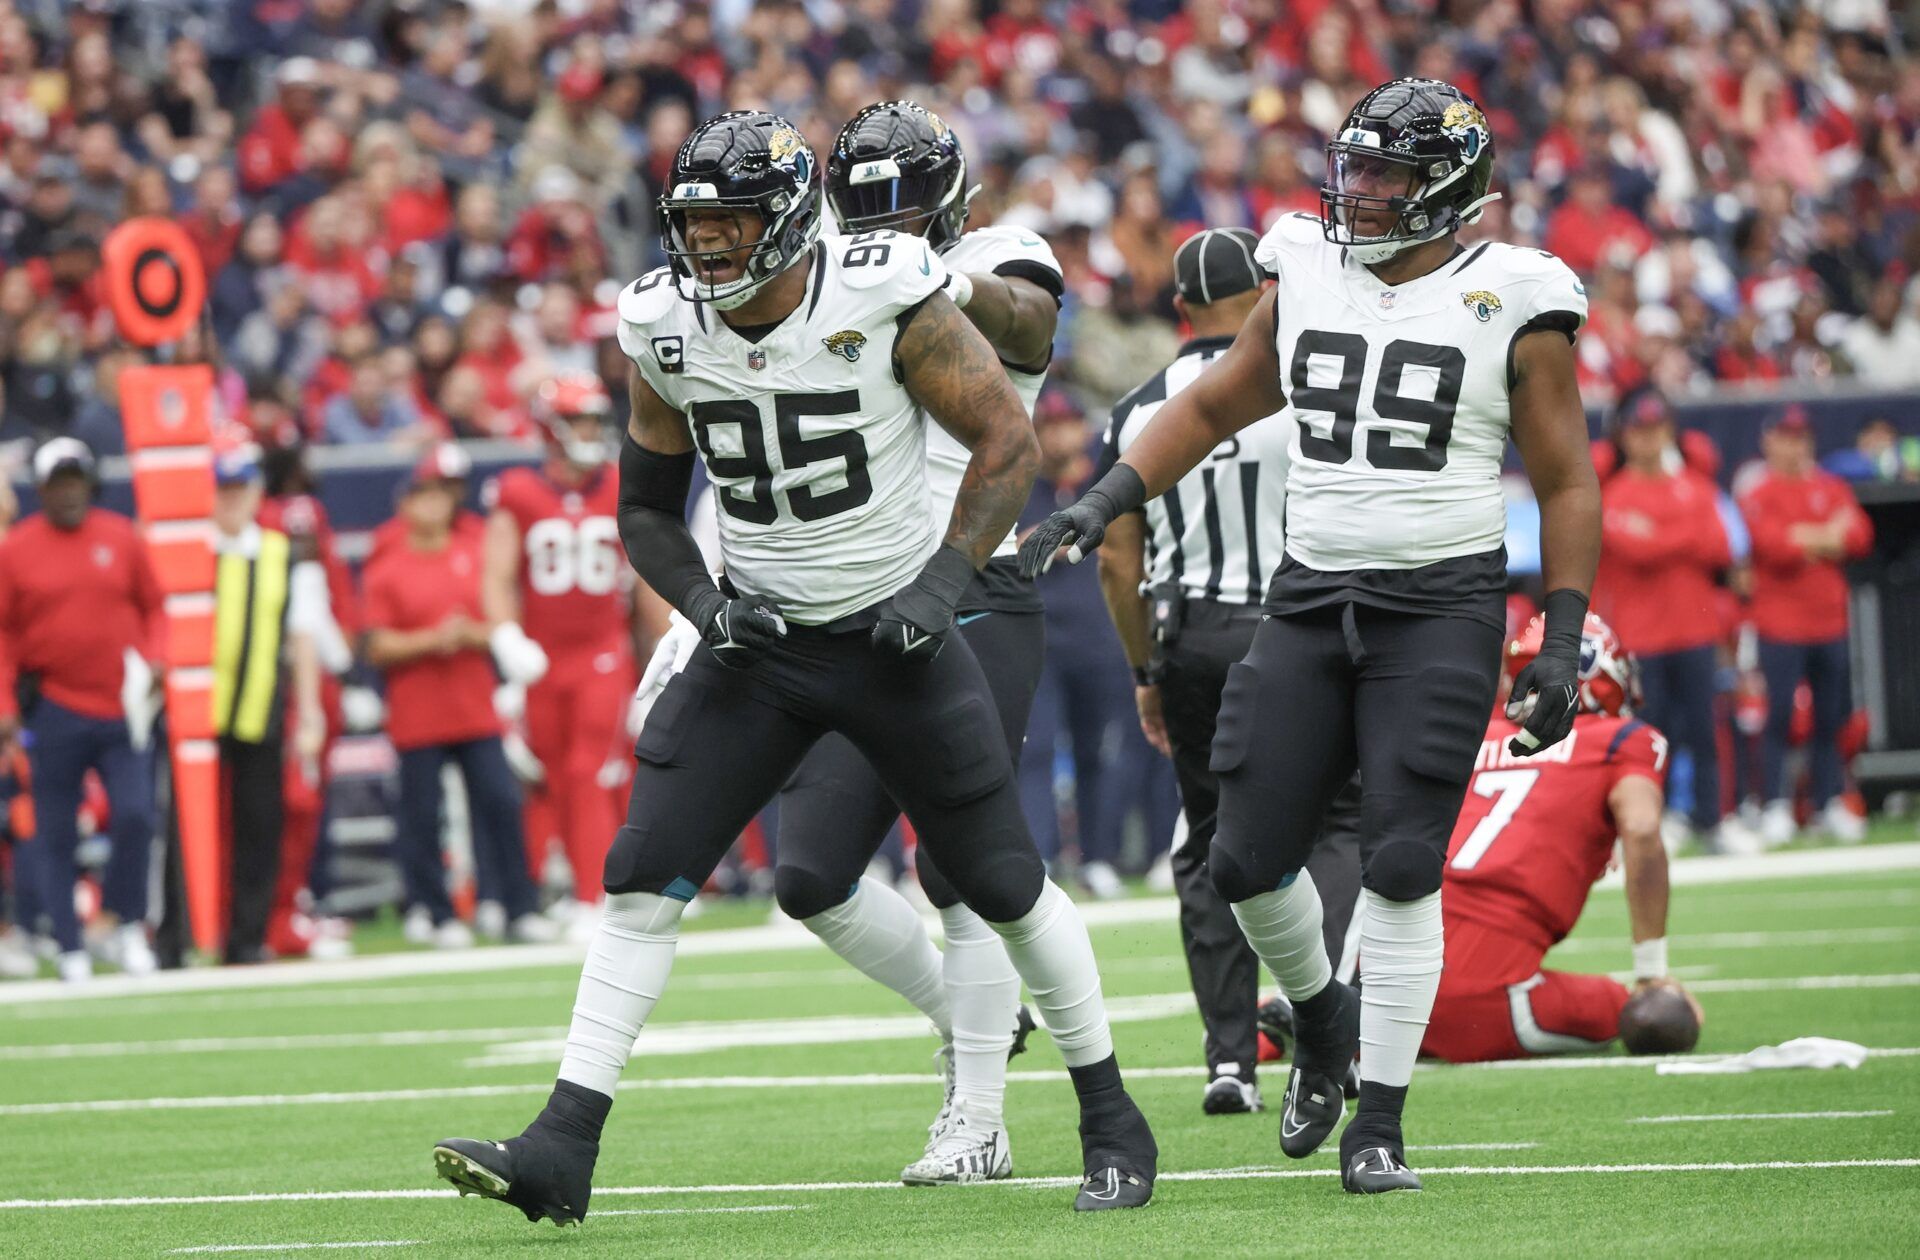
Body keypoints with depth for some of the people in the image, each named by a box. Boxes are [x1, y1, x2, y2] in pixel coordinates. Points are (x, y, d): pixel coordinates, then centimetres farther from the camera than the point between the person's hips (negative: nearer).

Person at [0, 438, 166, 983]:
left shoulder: (122, 538, 6)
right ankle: (71, 952, 9)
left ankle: (125, 927, 6)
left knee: (135, 815, -12)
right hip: (54, 709, -1)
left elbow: (153, 608, 13)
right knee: (55, 834, 1)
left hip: (122, 710, 1)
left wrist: (153, 659, -5)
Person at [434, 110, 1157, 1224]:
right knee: (645, 877, -9)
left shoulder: (886, 302, -17)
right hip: (761, 640, 3)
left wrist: (942, 582, -16)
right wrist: (706, 600, -9)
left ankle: (1112, 1121, 22)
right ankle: (563, 1149, -9)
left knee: (1004, 881, 3)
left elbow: (1009, 444, -8)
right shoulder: (666, 332, -4)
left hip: (896, 635, -3)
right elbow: (648, 509, 9)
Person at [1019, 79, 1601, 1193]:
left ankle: (1381, 1122, -2)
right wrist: (1102, 505, 9)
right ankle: (1322, 1020, 32)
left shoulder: (1512, 308, -4)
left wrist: (1563, 645, -7)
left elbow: (1567, 486, 0)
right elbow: (1214, 407, 20)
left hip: (1442, 610, -4)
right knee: (1250, 859, 2)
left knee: (1401, 866, -12)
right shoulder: (1307, 279, 8)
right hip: (1312, 601, 4)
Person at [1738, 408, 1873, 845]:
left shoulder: (1832, 489, 13)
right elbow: (1770, 544, -16)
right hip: (1781, 624, -5)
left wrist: (1807, 540, -12)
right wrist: (1828, 539, -8)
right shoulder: (1758, 495, -1)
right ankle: (1776, 807, -4)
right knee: (1778, 715, -7)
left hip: (1830, 623, 5)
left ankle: (1830, 803, 13)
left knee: (1830, 716, 7)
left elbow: (1860, 536, 0)